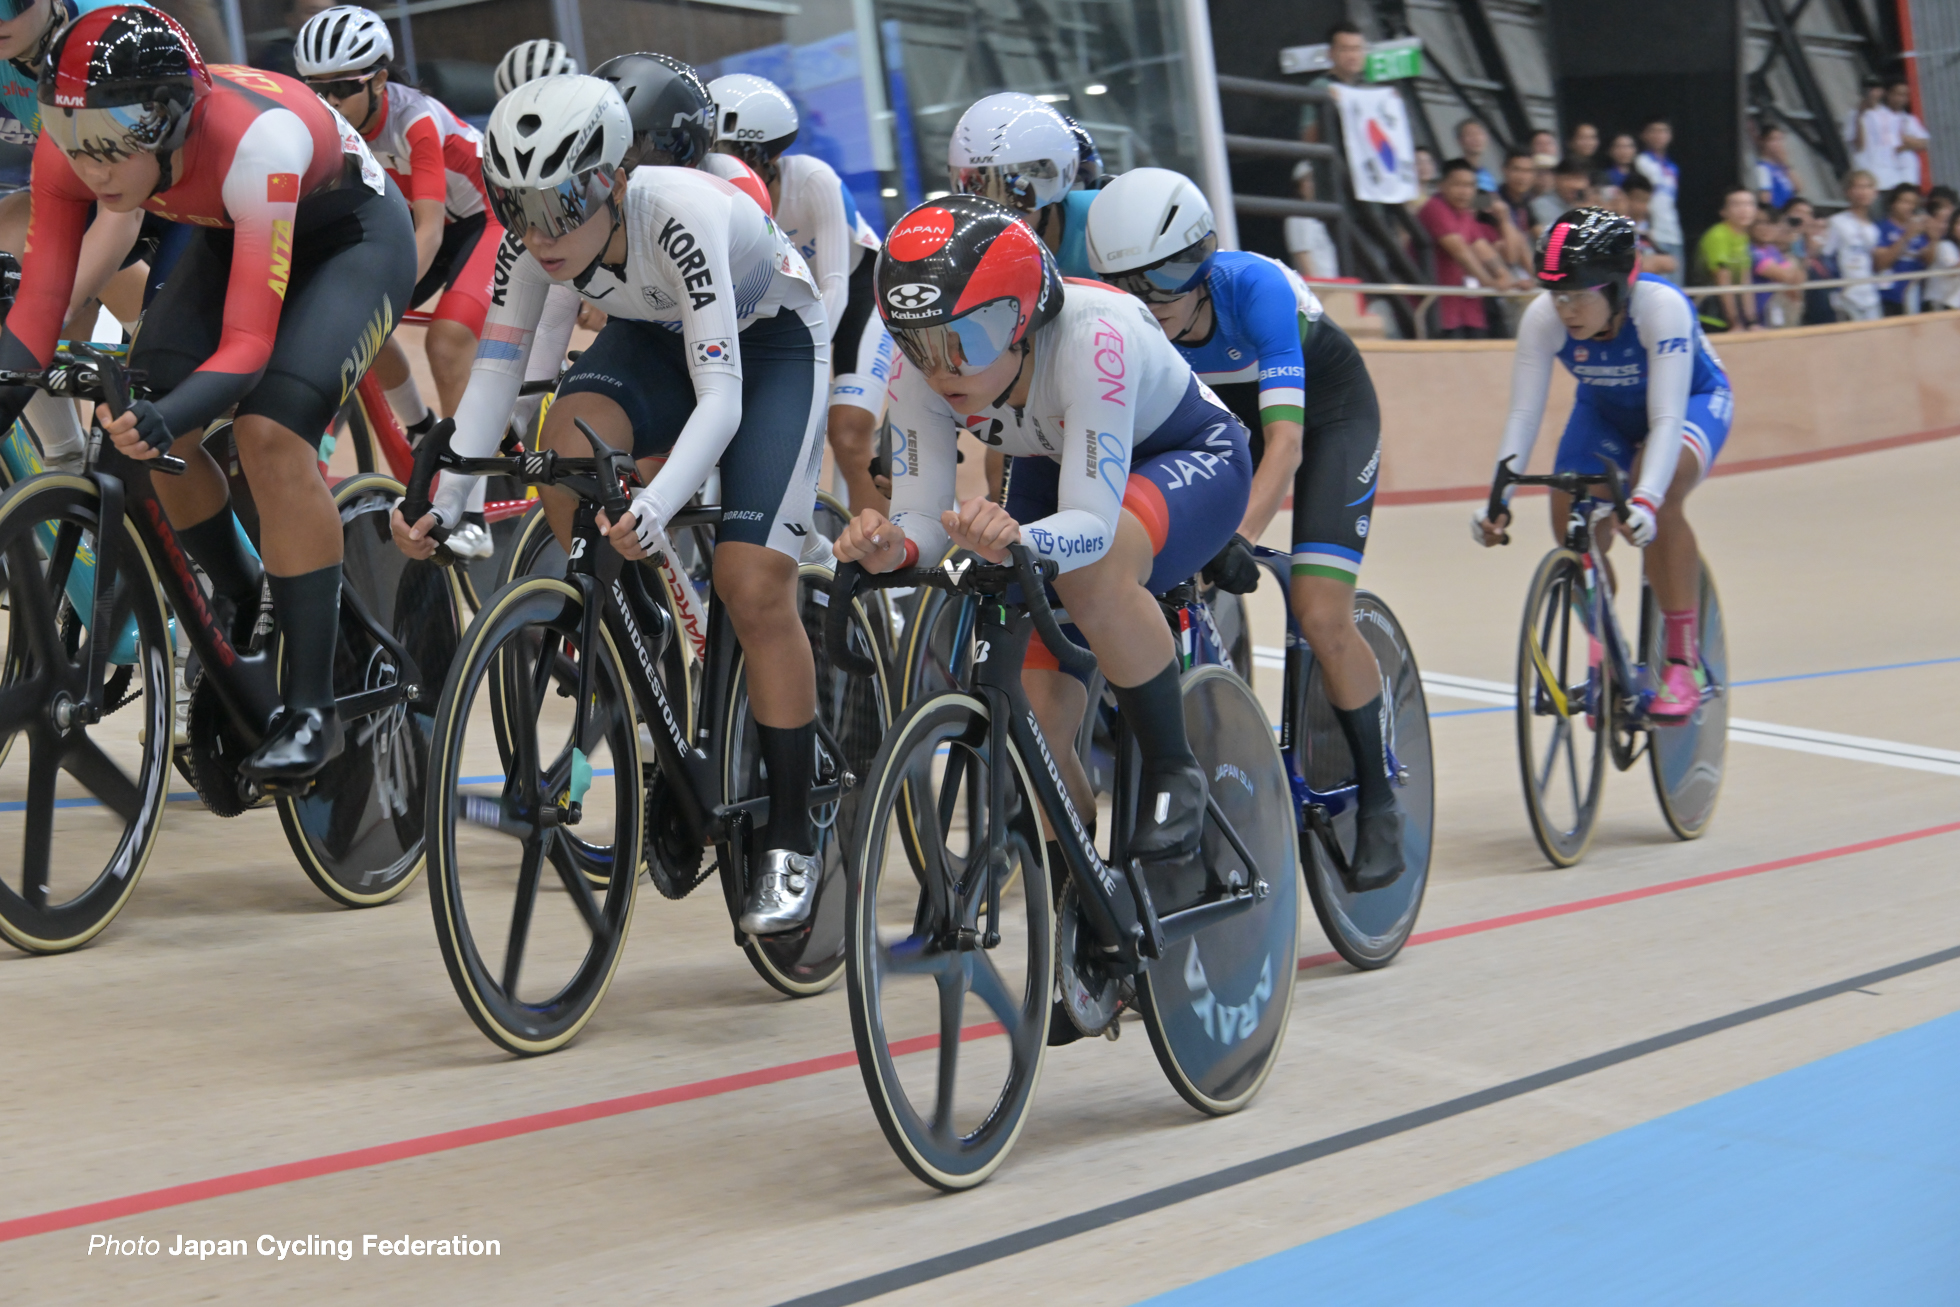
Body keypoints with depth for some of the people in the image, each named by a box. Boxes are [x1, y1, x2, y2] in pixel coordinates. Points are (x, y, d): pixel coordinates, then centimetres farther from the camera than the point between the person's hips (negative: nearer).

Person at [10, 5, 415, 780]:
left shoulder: (256, 142, -41)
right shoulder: (71, 145, -25)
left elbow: (246, 344, -41)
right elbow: (38, 305, -22)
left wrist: (163, 422, -58)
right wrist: (5, 397, -41)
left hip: (354, 237, -6)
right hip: (231, 237, 6)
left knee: (270, 433, -27)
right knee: (141, 423, -14)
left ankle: (311, 708, -19)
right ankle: (239, 602, 14)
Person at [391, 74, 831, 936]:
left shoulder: (679, 217, -38)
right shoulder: (533, 235, -23)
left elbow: (720, 397, -42)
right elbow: (493, 372, -20)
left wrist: (654, 507, -57)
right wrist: (444, 502, -32)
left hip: (770, 344, -5)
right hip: (654, 338, 5)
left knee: (754, 589, -16)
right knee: (569, 442, -30)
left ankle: (790, 842, -2)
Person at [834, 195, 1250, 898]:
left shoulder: (1091, 336, -40)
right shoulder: (922, 367, -24)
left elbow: (1094, 522, -44)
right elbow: (923, 516, -24)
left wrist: (1017, 539, -64)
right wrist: (890, 546, -47)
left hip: (1187, 459, -5)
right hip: (1053, 469, 5)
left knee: (1094, 571, -38)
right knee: (1030, 714, -10)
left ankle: (1173, 771, -16)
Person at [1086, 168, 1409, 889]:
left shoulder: (1254, 286, -36)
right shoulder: (1127, 319, -23)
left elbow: (1286, 435, -44)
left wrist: (1242, 534, -57)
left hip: (1330, 415, -5)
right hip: (1227, 419, 5)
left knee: (1320, 615, -19)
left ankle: (1379, 803, -2)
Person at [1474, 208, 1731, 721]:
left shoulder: (1662, 307, -38)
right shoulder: (1542, 318, -27)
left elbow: (1667, 417, -43)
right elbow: (1523, 413, -27)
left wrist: (1645, 499, -57)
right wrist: (1499, 500, -40)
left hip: (1692, 400, -4)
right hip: (1606, 411, 5)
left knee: (1661, 496, -33)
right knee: (1570, 518, -14)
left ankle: (1684, 662, -21)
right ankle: (1605, 655, 13)